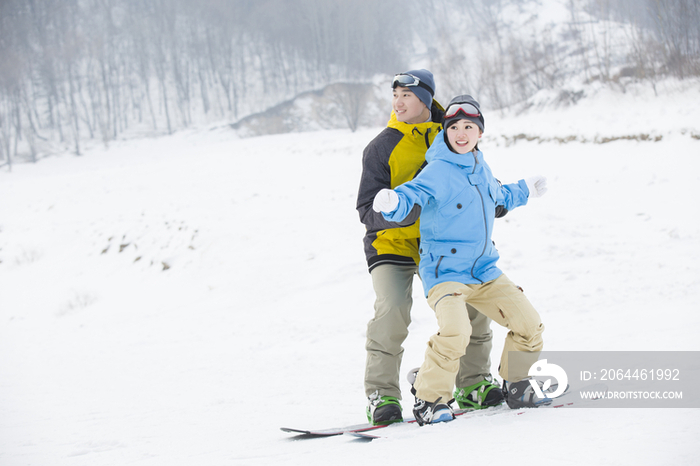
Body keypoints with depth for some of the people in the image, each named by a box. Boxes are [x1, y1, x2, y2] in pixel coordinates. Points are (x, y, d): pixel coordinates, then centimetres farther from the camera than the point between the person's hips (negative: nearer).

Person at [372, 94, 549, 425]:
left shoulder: (481, 168, 10)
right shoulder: (437, 172, -13)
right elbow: (410, 197, -26)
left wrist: (526, 190, 48)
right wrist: (391, 203, -49)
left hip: (484, 270, 7)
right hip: (444, 270, -7)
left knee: (529, 324, 4)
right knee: (455, 332, -30)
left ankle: (516, 388, 25)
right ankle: (428, 400, -12)